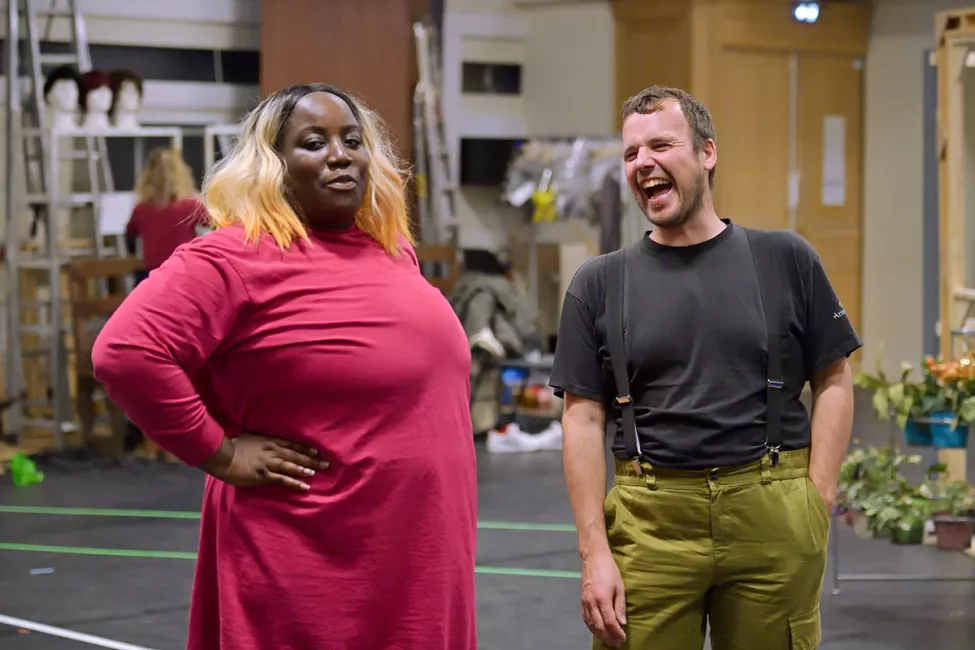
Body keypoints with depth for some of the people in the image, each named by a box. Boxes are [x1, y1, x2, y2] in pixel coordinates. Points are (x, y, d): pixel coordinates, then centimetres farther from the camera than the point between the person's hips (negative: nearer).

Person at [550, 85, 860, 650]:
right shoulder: (599, 285, 7)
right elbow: (584, 419, 4)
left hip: (772, 516, 0)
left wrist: (817, 500, -4)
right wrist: (595, 551, -4)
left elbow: (834, 384, 8)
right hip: (649, 519, 0)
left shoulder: (786, 260, 6)